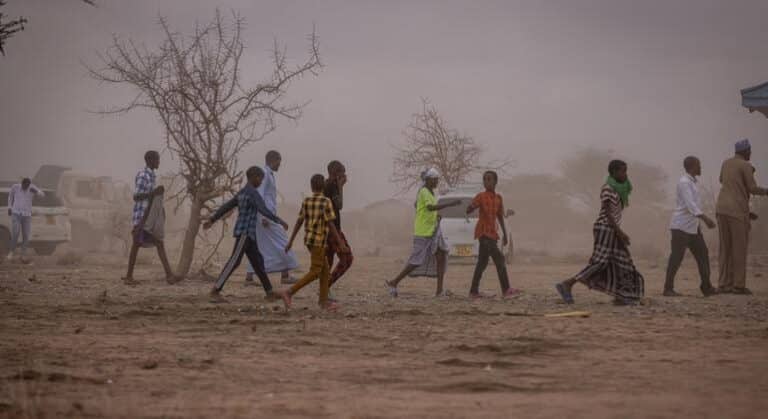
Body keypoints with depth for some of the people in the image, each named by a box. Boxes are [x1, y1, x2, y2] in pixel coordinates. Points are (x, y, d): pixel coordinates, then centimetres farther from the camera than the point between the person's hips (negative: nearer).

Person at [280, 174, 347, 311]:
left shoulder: (306, 202, 4)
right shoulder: (326, 202, -13)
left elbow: (299, 222, 6)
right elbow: (331, 225, -17)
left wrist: (291, 241, 11)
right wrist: (340, 243, -14)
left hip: (308, 240, 7)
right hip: (318, 241, -7)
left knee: (325, 270, 13)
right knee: (314, 273, -6)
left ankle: (324, 301, 12)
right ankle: (289, 293, -16)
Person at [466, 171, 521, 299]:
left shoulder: (498, 198, 12)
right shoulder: (480, 197, -5)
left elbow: (500, 217, 18)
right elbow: (468, 211, -11)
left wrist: (505, 235, 17)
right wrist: (472, 207, -33)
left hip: (493, 233, 7)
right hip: (483, 232, -7)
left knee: (483, 262, 9)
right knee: (499, 259, -15)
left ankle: (473, 291, 13)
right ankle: (506, 290, -15)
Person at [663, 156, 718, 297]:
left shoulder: (691, 182, 14)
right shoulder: (684, 183, -16)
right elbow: (690, 205, -26)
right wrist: (706, 218, -34)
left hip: (692, 226, 9)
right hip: (681, 226, -9)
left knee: (702, 254, 6)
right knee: (677, 257, -7)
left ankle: (706, 287, 10)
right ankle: (668, 288, -2)